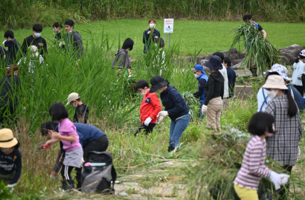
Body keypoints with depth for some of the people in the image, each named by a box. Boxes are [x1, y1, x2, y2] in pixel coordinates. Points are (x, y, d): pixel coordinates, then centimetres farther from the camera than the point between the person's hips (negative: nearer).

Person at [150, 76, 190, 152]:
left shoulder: (172, 92, -23)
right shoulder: (163, 93, 5)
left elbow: (179, 107, -25)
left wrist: (167, 113, -27)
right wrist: (162, 115, -4)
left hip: (183, 117, -9)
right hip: (174, 118, 9)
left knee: (174, 139, -14)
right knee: (171, 139, 6)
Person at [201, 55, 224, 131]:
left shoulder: (212, 76, -17)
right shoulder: (221, 77, 8)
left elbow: (210, 92, -22)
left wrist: (205, 104, -22)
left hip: (212, 102, -8)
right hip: (220, 101, 8)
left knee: (211, 124, -3)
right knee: (217, 123, 15)